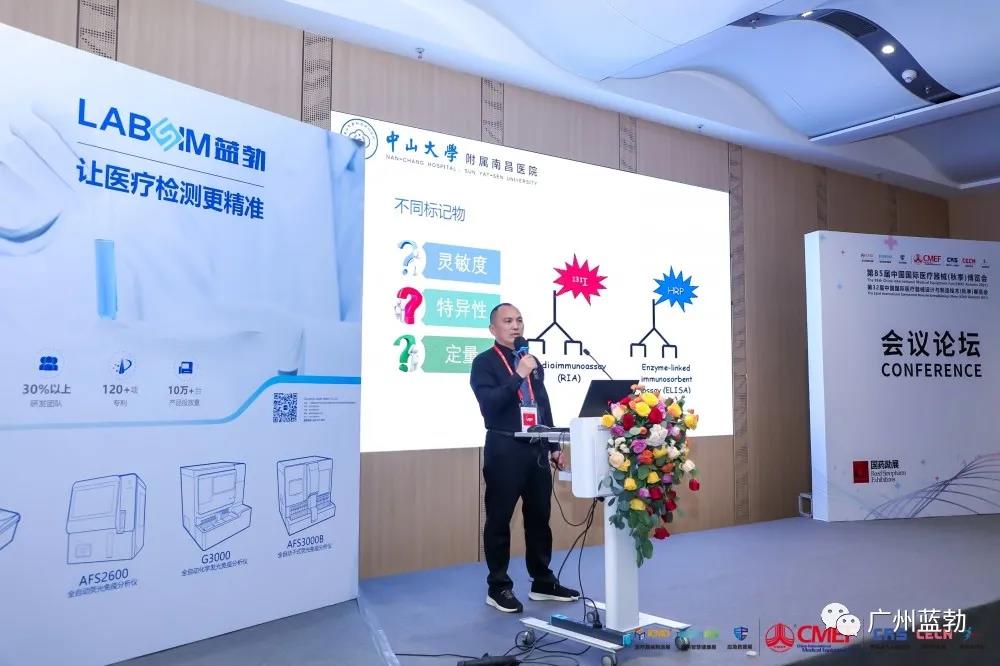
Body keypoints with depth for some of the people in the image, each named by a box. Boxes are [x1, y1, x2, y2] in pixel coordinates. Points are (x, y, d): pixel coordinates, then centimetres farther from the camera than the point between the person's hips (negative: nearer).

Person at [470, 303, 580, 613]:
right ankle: (498, 587, 15)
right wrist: (518, 375, -21)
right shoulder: (484, 362, -3)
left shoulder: (533, 361, 15)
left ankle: (543, 582, 25)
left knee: (539, 517, 13)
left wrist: (554, 446, 16)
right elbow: (489, 404, -18)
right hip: (505, 450, -6)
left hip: (537, 449, 6)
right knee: (499, 520, 3)